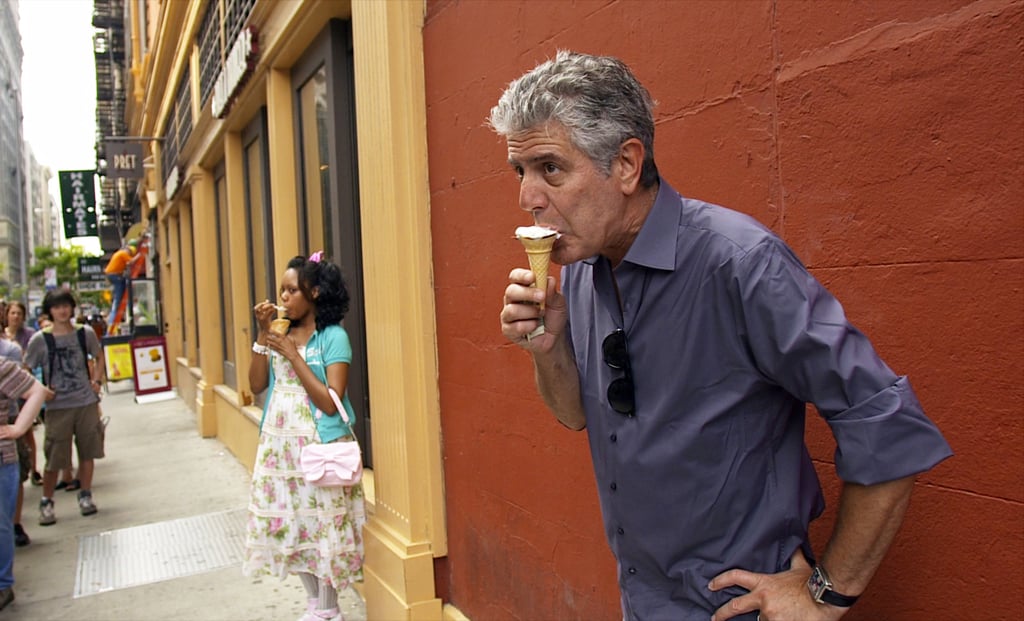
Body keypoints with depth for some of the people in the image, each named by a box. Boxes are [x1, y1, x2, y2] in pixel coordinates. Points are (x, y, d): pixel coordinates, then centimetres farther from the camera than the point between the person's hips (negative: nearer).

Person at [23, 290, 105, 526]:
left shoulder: (86, 334, 2)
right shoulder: (40, 340, -5)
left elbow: (99, 357, 18)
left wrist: (96, 380, 5)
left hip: (87, 402, 2)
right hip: (57, 406, -2)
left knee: (87, 452, 9)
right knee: (54, 458, 0)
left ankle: (85, 496, 25)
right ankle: (46, 502, 18)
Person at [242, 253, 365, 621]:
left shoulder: (333, 337, -11)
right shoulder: (282, 333, 7)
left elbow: (330, 403, -18)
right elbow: (256, 385, 4)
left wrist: (292, 355, -18)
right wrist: (263, 335, -5)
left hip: (318, 446, -6)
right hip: (280, 445, 7)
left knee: (322, 524, 2)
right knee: (288, 524, 12)